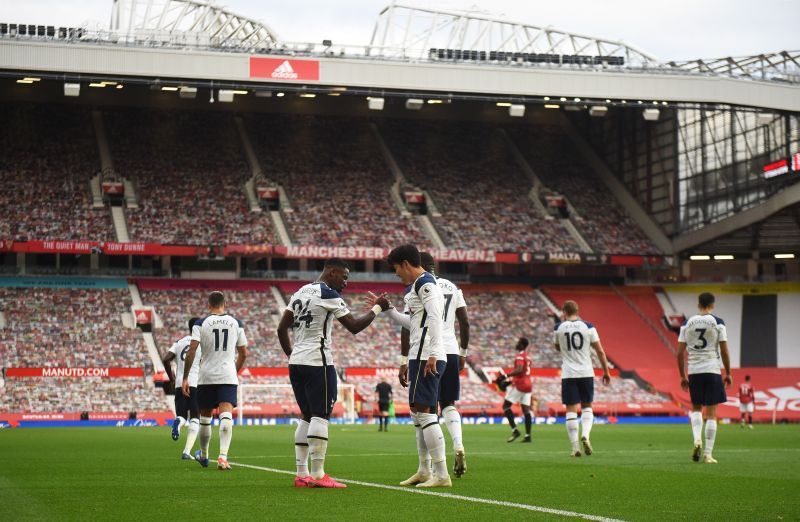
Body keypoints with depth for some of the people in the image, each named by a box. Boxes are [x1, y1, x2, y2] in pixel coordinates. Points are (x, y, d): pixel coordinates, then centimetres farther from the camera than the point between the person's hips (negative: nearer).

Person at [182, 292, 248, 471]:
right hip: (228, 376, 0)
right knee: (226, 415, -10)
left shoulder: (201, 323, -1)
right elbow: (243, 354, 12)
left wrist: (185, 378, -3)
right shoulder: (236, 323, 6)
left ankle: (204, 455, 32)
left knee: (205, 417, 15)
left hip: (206, 377, 0)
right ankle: (223, 456, -28)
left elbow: (191, 352, -8)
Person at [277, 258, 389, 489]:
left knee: (307, 416, 12)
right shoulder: (328, 294, -8)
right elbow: (354, 326, -7)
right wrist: (378, 308, 3)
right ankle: (318, 475, -11)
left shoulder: (300, 293, 17)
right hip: (317, 361, -8)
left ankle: (302, 474, 8)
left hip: (296, 361, 8)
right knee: (320, 416, -7)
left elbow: (282, 328, 17)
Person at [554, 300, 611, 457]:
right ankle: (585, 435, -10)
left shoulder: (558, 328, 1)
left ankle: (575, 447, -3)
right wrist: (606, 372, 10)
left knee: (571, 410, 3)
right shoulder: (588, 327, 0)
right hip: (586, 373, 1)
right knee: (587, 407, 15)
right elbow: (600, 351, 0)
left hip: (568, 374, 0)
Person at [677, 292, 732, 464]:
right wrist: (728, 373, 6)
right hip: (712, 370, -3)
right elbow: (724, 351, -4)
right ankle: (708, 454, -1)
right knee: (711, 413, 2)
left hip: (693, 372, 3)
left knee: (696, 408, 20)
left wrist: (682, 376, 13)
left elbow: (680, 353, 5)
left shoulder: (687, 324, 5)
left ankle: (697, 439, -5)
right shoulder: (718, 323, -3)